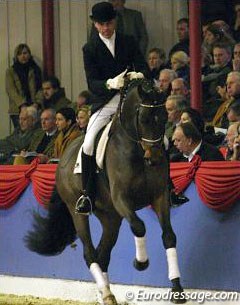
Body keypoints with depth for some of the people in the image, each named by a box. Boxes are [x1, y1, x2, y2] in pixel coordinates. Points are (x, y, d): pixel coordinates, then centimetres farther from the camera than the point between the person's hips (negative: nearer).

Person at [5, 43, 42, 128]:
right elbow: (11, 90, -4)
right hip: (17, 111, -1)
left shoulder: (35, 70, 13)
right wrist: (22, 105, -19)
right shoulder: (10, 71, 7)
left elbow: (40, 89, 7)